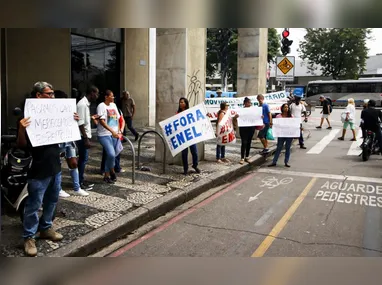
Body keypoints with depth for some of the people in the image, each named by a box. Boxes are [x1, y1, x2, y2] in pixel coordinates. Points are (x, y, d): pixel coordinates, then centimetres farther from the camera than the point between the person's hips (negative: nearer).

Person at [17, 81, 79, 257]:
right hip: (38, 169, -7)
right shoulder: (29, 116, -13)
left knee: (52, 201, 19)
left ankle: (45, 228, 35)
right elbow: (22, 145, -15)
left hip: (55, 166, 8)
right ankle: (29, 237, 15)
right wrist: (21, 129, -34)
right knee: (34, 204, 2)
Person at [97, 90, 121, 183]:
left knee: (110, 155, 10)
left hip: (114, 135, 7)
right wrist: (112, 131, -23)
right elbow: (101, 121, -16)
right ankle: (112, 171, 6)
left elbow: (117, 119, 17)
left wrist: (119, 131, 8)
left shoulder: (113, 105, 14)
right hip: (104, 135, -7)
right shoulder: (101, 106, -8)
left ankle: (107, 175, 23)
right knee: (111, 154, -18)